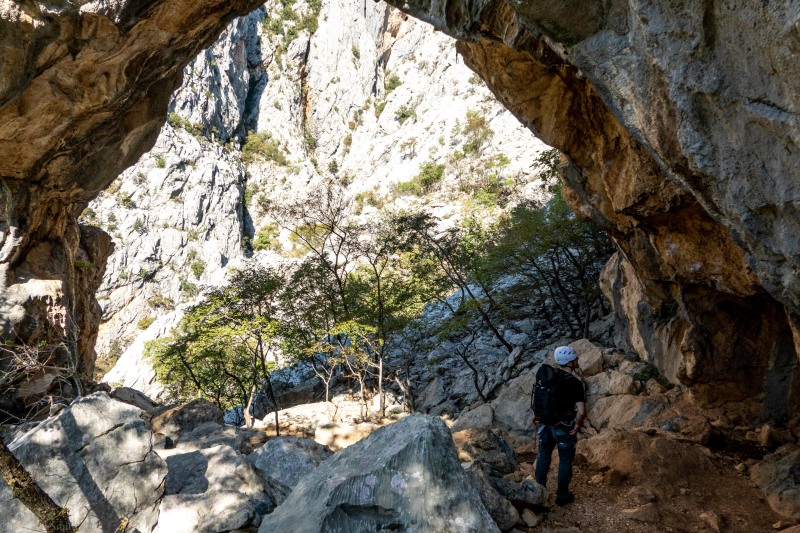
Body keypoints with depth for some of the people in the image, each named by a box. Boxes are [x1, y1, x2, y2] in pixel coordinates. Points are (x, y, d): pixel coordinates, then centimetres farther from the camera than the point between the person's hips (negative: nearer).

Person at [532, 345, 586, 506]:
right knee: (565, 461, 16)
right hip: (564, 428, -5)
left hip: (545, 424, 5)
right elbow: (581, 412, -27)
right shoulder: (575, 383, -24)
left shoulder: (544, 374, -8)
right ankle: (562, 496, 30)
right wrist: (578, 425, -8)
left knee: (543, 456, 22)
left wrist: (536, 416, 16)